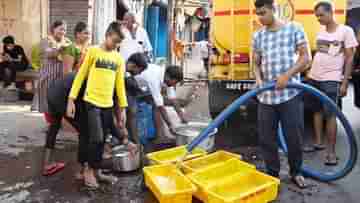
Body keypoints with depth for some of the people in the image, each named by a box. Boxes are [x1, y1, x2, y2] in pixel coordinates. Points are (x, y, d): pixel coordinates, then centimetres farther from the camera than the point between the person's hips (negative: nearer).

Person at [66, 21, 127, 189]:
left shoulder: (119, 59, 9)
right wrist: (71, 99, -6)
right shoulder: (93, 51, -2)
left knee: (101, 141, 11)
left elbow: (120, 84, 11)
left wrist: (122, 108, 9)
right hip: (91, 101, -4)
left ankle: (93, 168, 28)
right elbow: (80, 76, -2)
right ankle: (89, 169, 12)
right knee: (97, 138, -11)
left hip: (108, 104, 4)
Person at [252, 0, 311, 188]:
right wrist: (258, 78, -6)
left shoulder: (294, 28, 1)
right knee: (266, 138, 7)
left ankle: (296, 172, 30)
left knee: (294, 137, 5)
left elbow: (306, 57, -2)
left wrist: (287, 75, -15)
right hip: (265, 96, 3)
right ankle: (273, 174, 26)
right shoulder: (257, 36, 10)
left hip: (290, 94, -3)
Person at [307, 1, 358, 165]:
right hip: (314, 78, 6)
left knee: (330, 114, -4)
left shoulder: (346, 31, -4)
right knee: (317, 111, 12)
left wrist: (344, 83, -12)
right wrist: (311, 74, 14)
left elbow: (349, 58, -6)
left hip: (331, 80, -6)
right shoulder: (320, 32, 12)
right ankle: (318, 143, 25)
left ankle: (331, 151, 4)